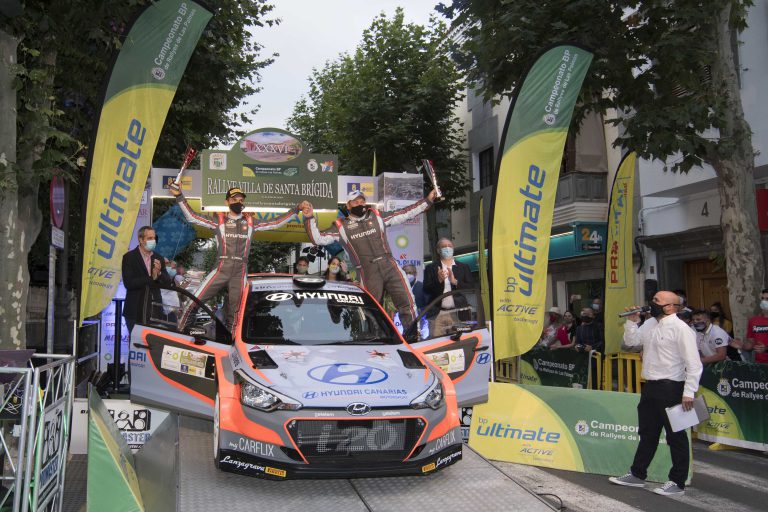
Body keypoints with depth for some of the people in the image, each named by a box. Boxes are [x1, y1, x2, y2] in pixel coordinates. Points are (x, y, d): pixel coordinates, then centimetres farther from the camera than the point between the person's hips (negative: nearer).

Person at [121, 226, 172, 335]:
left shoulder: (158, 258, 12)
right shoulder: (129, 257, -3)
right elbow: (128, 283, -14)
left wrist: (159, 273, -12)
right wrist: (151, 278, -16)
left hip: (155, 310, 4)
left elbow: (168, 282, 8)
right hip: (136, 311, -4)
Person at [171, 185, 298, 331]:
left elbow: (276, 223, 15)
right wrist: (179, 196, -6)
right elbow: (192, 217, 3)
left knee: (234, 313, 5)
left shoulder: (251, 222, 14)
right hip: (221, 270, -1)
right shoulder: (219, 220, 8)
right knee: (193, 303, -8)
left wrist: (295, 210, 10)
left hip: (240, 273, 2)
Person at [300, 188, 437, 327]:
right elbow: (318, 238, 1)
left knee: (407, 305, -5)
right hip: (368, 274, -1)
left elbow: (405, 213, 13)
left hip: (390, 267, 1)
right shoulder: (341, 226, 7)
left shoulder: (377, 216, 12)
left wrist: (427, 201, 9)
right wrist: (309, 218, -12)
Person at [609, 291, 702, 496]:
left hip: (671, 389, -8)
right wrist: (632, 321, 2)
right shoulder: (650, 324, 9)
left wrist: (689, 392, -20)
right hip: (651, 387, 8)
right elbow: (631, 341, 18)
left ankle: (678, 483, 17)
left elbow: (694, 363, -16)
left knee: (676, 436, 5)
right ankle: (637, 475, 30)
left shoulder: (680, 328, -14)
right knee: (647, 433, 18)